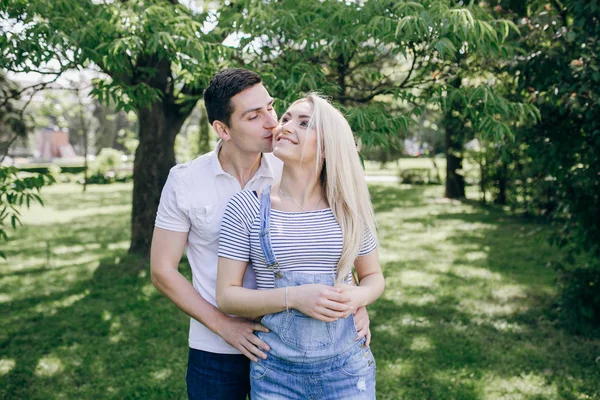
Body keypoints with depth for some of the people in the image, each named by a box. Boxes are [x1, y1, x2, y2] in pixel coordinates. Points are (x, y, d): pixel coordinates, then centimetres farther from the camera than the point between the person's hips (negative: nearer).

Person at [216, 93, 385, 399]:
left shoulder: (348, 208, -3)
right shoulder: (245, 207, -7)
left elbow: (373, 276, 10)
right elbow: (226, 296, -7)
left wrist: (358, 296, -13)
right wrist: (294, 297, -22)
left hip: (347, 367, 1)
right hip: (276, 371, -1)